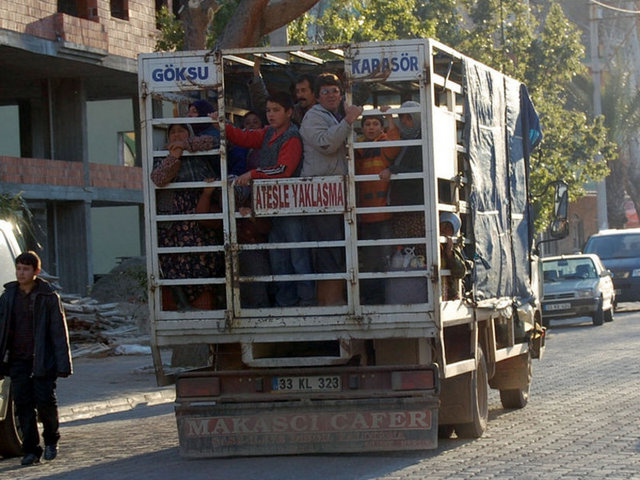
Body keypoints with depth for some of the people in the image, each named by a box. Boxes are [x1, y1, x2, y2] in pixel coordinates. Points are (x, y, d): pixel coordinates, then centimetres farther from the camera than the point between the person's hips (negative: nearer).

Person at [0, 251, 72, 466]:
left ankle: (51, 440, 20)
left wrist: (63, 364, -8)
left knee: (45, 401, -6)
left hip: (42, 360, -3)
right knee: (23, 404, 1)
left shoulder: (48, 297, -3)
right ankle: (31, 450, 7)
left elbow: (59, 332, -3)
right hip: (17, 361, 3)